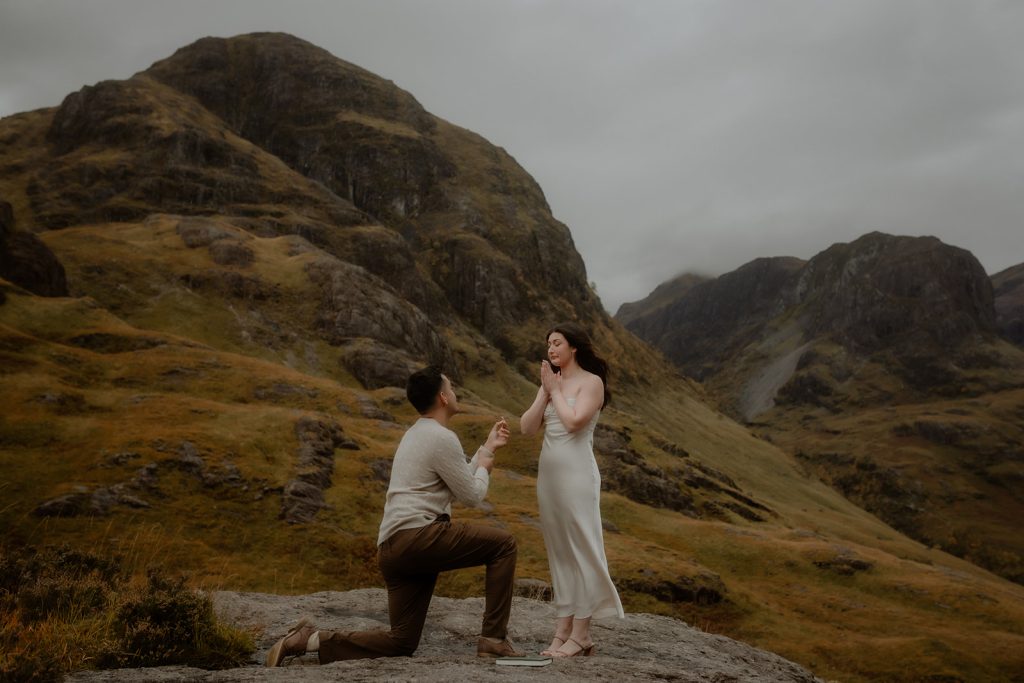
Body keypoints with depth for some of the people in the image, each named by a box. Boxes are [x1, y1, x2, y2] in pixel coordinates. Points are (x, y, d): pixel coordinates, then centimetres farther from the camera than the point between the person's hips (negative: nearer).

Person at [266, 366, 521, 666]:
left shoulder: (417, 435, 24)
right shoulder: (442, 437, -8)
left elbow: (457, 485, 30)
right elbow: (471, 495, -3)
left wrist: (488, 447, 34)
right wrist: (484, 467, 18)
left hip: (394, 548, 10)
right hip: (418, 537, -10)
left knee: (401, 642, 10)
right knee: (502, 543, -2)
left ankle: (313, 639, 3)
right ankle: (493, 638, -1)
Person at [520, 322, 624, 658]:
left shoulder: (592, 382, -4)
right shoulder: (550, 383, 14)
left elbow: (574, 421, -19)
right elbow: (527, 427, 5)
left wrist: (555, 390, -7)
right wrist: (545, 391, -3)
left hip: (576, 472, -7)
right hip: (548, 472, 7)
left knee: (580, 549, -3)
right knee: (559, 552, 9)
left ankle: (581, 635, 2)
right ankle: (562, 632, 15)